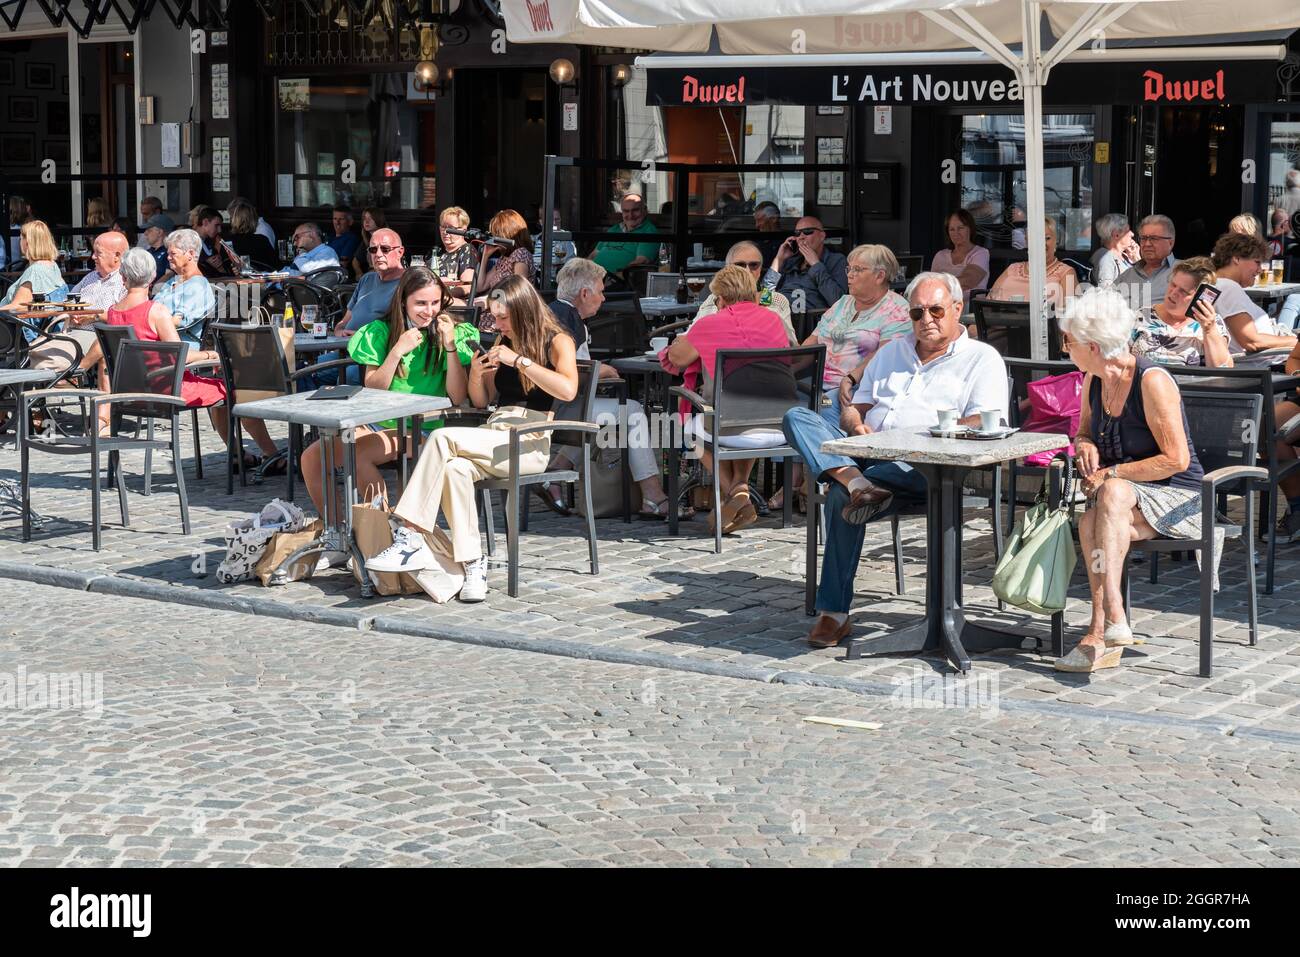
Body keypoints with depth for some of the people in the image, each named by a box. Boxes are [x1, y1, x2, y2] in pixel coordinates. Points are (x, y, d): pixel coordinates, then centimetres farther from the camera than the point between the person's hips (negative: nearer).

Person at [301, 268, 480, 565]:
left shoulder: (454, 334, -1)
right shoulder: (381, 331, 6)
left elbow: (458, 397, -9)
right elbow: (371, 391, 0)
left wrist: (450, 347, -17)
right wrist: (397, 351, -12)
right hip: (377, 422, 4)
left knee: (357, 454, -29)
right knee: (312, 456, -15)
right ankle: (337, 538, 0)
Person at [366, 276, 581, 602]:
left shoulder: (557, 341, 4)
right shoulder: (504, 342, 24)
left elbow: (568, 389, -16)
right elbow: (482, 401, 27)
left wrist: (519, 360, -16)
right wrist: (476, 373, 6)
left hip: (530, 443, -6)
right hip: (495, 436, 6)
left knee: (443, 439, -28)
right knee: (455, 469, -30)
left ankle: (410, 538, -31)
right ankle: (473, 564, -30)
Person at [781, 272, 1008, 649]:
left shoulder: (981, 359, 10)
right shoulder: (892, 352, 29)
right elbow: (853, 410, 25)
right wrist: (857, 427, 0)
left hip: (921, 464, -6)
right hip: (867, 451, 7)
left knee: (841, 497, -35)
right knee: (798, 417, -19)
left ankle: (834, 613, -32)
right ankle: (856, 482, -42)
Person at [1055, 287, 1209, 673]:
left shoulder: (1152, 381, -15)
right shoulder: (1093, 381, 8)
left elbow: (1176, 460, -17)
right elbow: (1084, 433, 26)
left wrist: (1111, 474, -18)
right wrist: (1085, 447, 1)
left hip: (1175, 495, -6)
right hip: (1124, 496, 6)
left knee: (1112, 493, -38)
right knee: (1092, 523, -30)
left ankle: (1108, 622, -44)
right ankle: (1105, 639, -38)